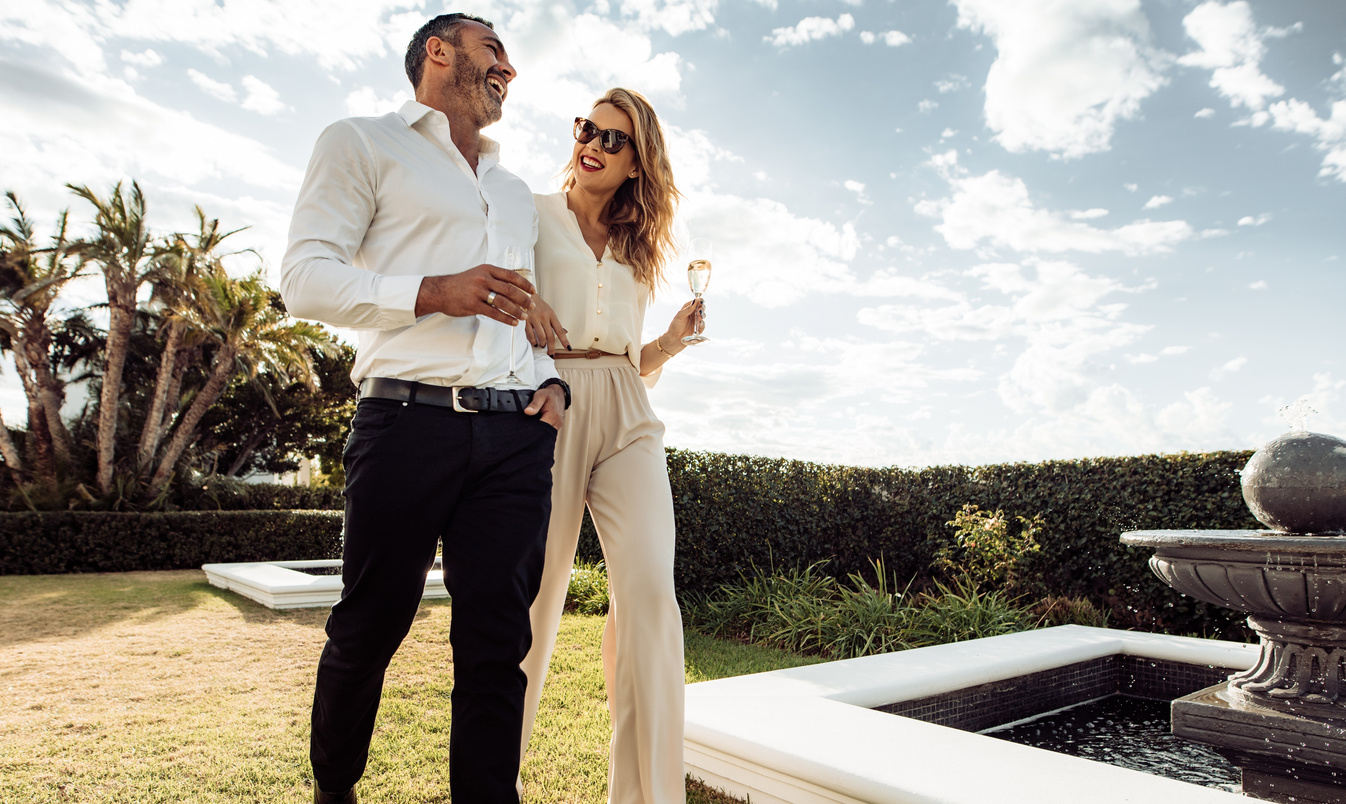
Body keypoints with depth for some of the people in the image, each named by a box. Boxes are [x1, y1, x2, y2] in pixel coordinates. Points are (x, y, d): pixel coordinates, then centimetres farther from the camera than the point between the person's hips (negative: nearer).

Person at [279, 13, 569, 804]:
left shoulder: (517, 191, 28)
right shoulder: (364, 143, 10)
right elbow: (305, 276, -1)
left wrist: (552, 380, 8)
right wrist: (431, 291, -17)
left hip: (516, 434, 5)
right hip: (410, 419, -4)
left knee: (498, 639, 0)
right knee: (370, 627, 7)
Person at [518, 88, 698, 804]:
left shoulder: (638, 250, 24)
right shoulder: (531, 214, 13)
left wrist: (674, 339, 3)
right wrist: (520, 303, -9)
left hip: (627, 418, 3)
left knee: (649, 591, -13)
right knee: (534, 596, 0)